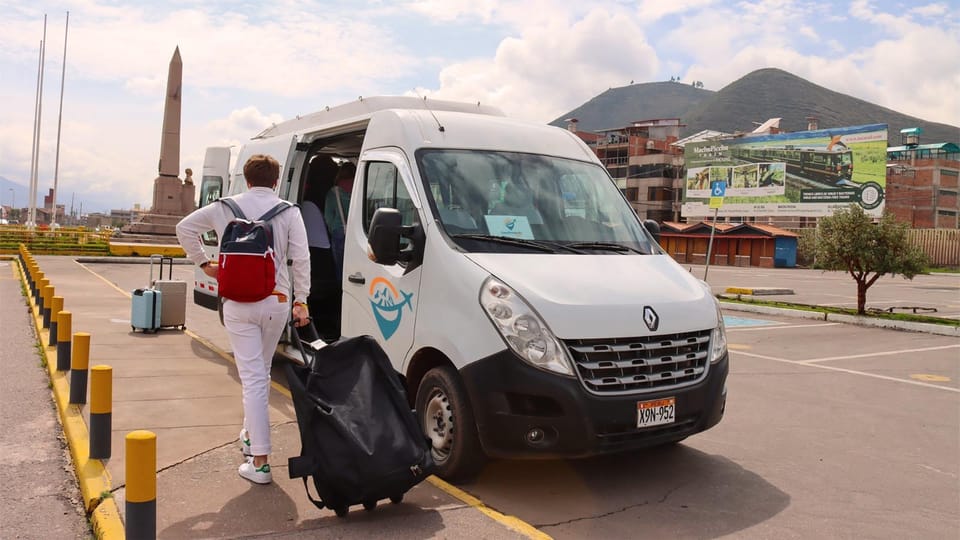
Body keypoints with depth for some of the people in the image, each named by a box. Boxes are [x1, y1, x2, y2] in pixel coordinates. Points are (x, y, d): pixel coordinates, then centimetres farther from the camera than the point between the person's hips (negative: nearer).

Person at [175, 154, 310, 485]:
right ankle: (250, 435, 36)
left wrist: (203, 264, 14)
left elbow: (185, 227, 7)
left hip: (238, 302, -1)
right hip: (276, 302, 1)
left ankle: (260, 461, -5)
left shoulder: (227, 207, 3)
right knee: (261, 371, 21)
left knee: (252, 377, -2)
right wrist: (301, 301, -1)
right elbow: (300, 259, -6)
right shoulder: (289, 212, -1)